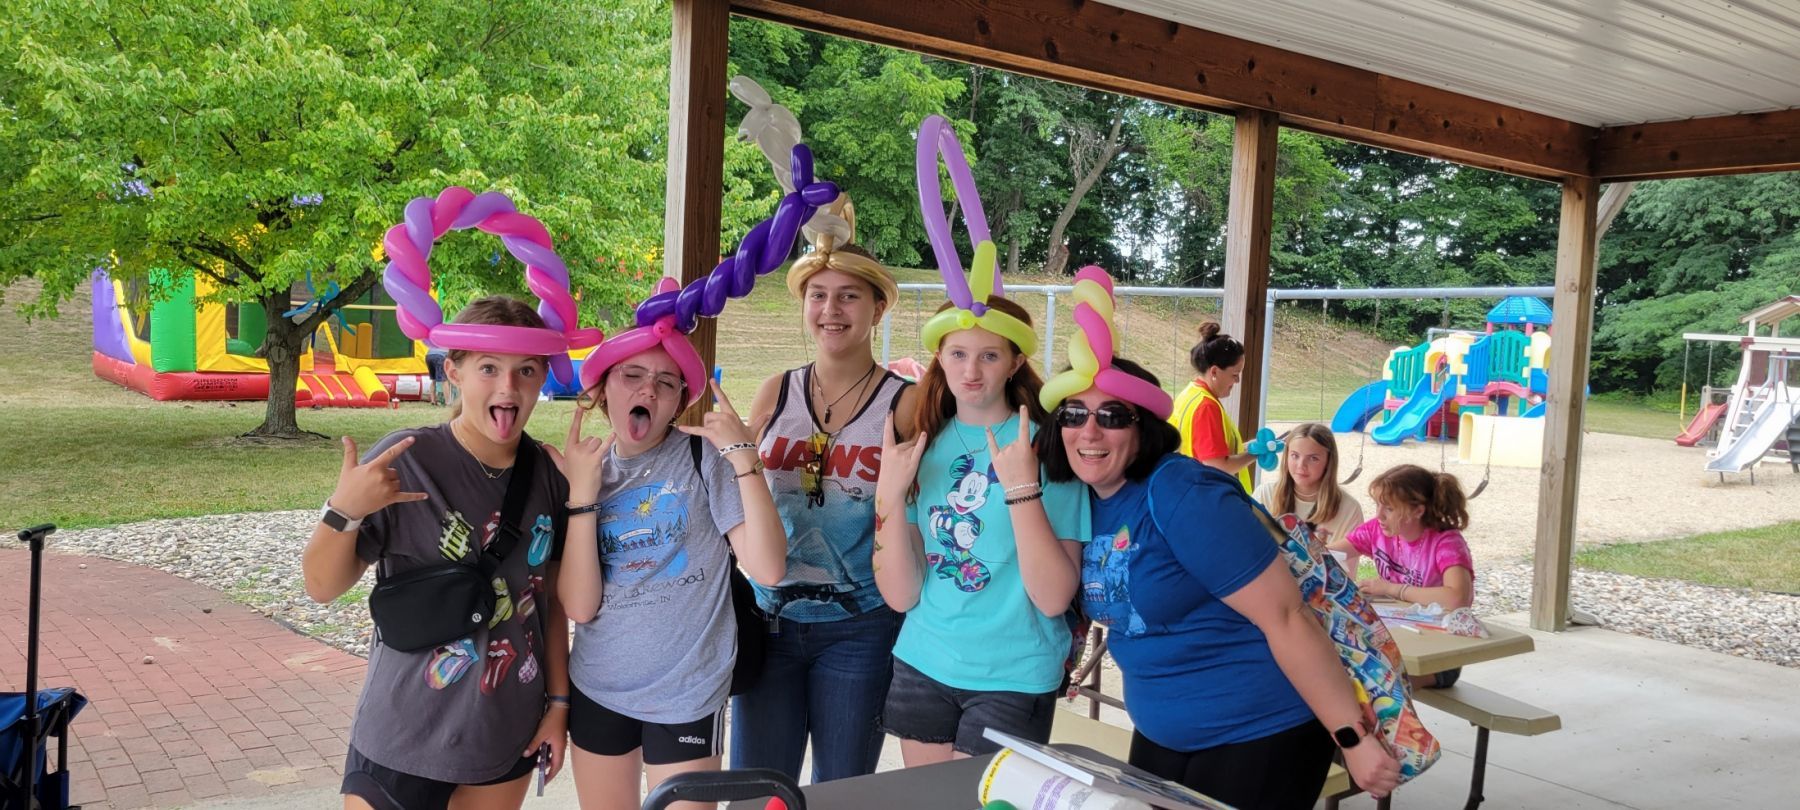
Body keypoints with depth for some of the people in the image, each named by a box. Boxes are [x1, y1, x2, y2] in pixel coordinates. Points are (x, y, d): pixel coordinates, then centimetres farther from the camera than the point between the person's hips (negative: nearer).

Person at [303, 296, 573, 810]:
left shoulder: (548, 476, -4)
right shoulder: (406, 462, -16)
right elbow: (323, 587, -11)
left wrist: (558, 700, 7)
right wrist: (343, 512, -27)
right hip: (405, 741, -4)